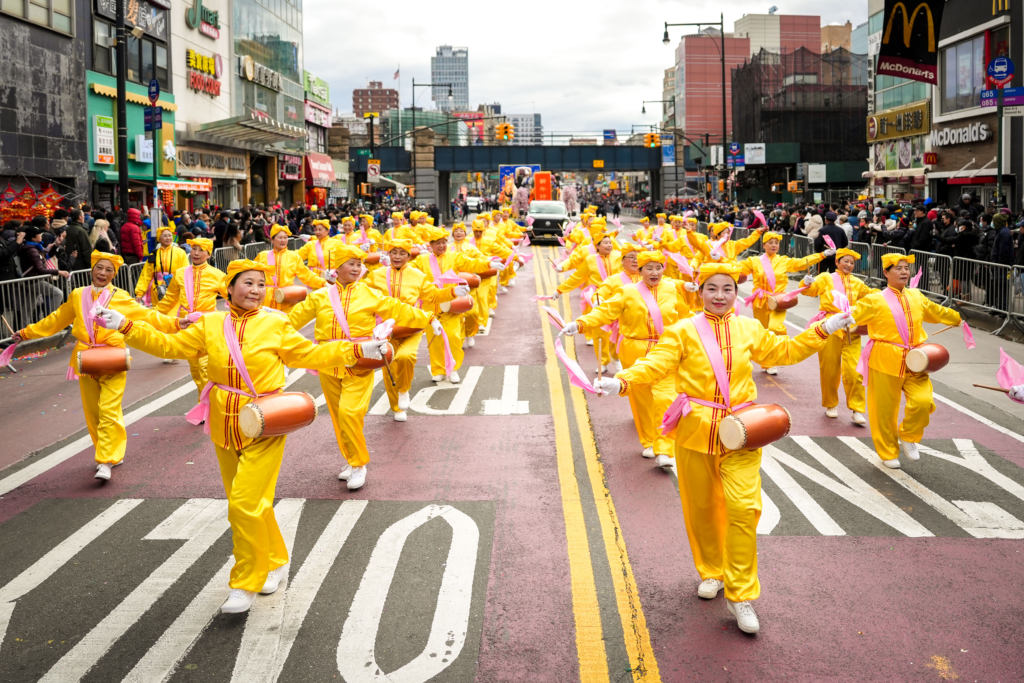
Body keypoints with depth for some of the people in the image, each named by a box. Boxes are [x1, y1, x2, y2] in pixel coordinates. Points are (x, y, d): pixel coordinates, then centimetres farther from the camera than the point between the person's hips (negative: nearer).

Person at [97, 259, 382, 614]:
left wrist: (357, 350, -7)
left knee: (246, 504, -11)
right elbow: (169, 345, 9)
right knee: (243, 502, 13)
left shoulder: (275, 325, -3)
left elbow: (311, 354, 2)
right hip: (225, 425, 4)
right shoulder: (210, 325, 4)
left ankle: (246, 585, 5)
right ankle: (275, 562, 35)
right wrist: (126, 327, 2)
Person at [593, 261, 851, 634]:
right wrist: (621, 382, -28)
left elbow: (783, 351, 22)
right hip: (696, 431, -1)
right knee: (701, 506, 11)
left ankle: (741, 594, 1)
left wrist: (824, 329, 18)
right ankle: (710, 571, 36)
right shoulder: (684, 331, -1)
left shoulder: (750, 329, 8)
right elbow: (655, 364, -11)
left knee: (744, 507, -10)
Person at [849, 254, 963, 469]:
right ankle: (888, 452, 23)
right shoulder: (875, 301, -5)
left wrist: (958, 318, 43)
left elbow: (938, 312, 29)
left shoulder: (917, 297, 11)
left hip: (914, 362, 4)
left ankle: (907, 436, 16)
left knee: (923, 402, -13)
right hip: (885, 362, -4)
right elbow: (850, 317, -8)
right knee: (885, 410, 2)